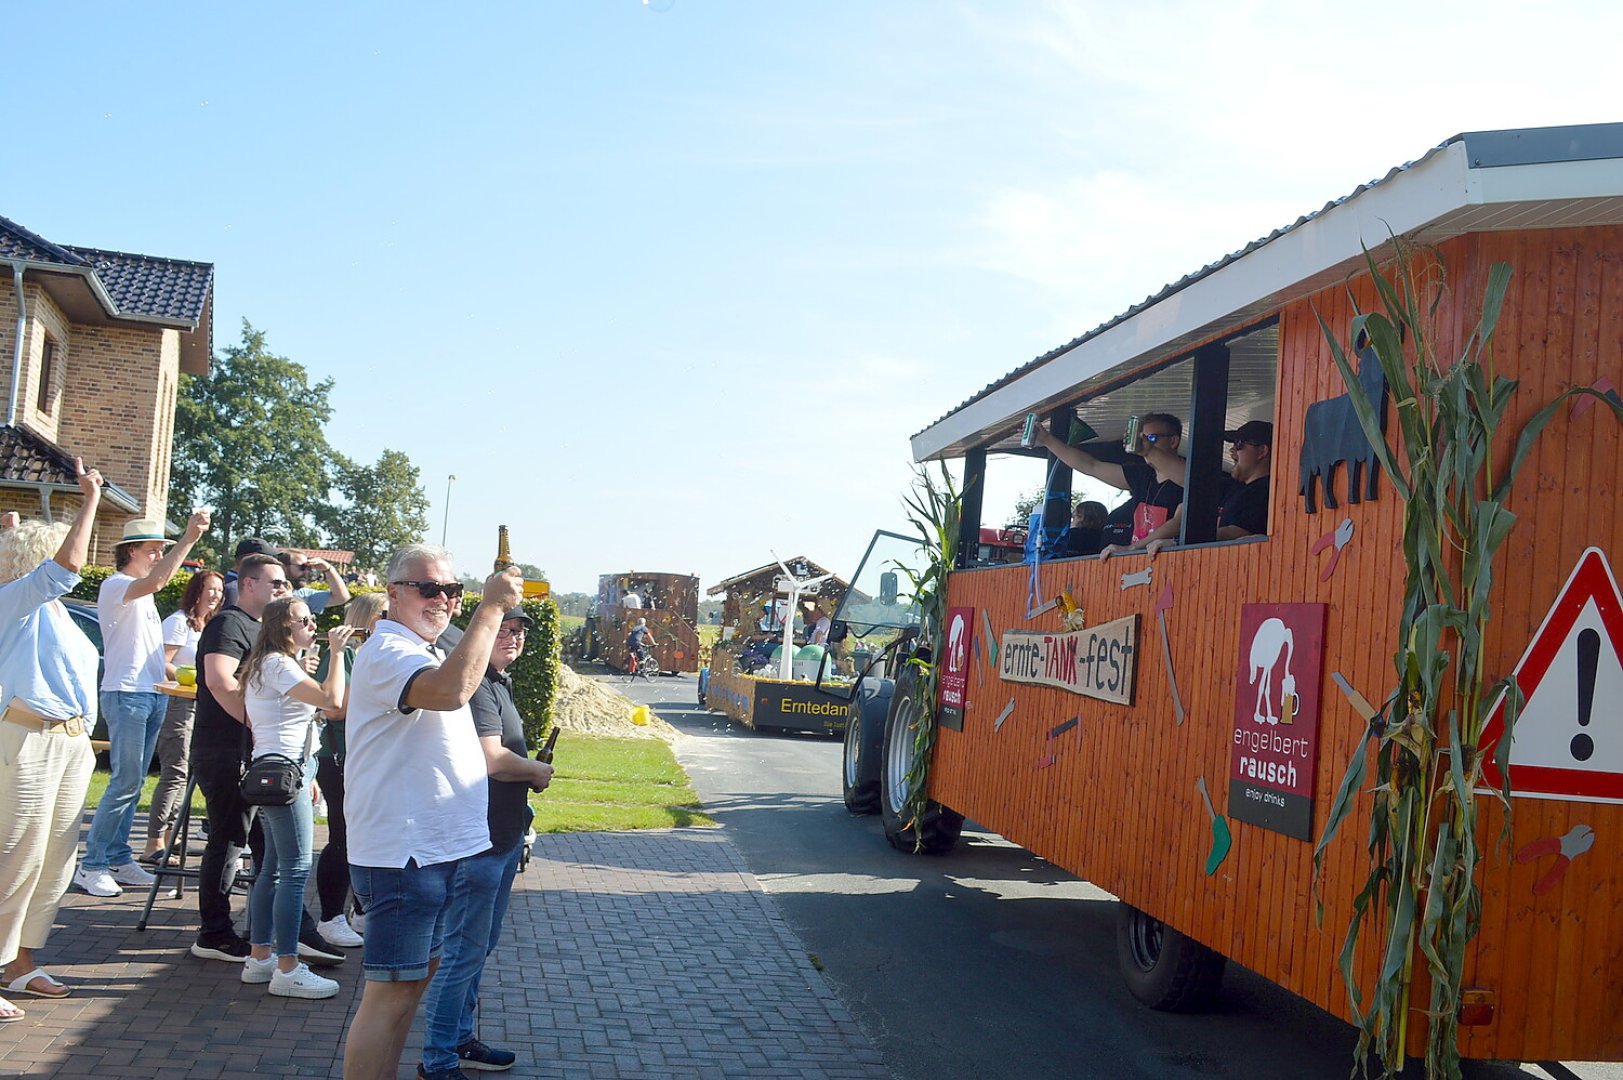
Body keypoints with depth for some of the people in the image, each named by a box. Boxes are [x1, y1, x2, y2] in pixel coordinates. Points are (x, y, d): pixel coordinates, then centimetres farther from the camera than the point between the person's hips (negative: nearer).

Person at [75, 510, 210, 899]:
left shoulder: (141, 593, 20)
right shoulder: (116, 585, -8)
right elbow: (155, 581, -30)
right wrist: (188, 539, -35)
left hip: (153, 695, 9)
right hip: (125, 694, -9)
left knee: (133, 782, 10)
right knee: (126, 781, -11)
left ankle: (119, 858, 15)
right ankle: (91, 864, -5)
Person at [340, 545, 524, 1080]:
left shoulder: (420, 653, 17)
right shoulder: (388, 651, -17)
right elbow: (450, 690, -37)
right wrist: (491, 607, -33)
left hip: (434, 849, 11)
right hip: (403, 853, -11)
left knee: (418, 973, 18)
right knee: (392, 992, -8)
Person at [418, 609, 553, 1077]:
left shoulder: (500, 684, 14)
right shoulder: (476, 686, -20)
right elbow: (492, 759, -29)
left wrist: (526, 778, 7)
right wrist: (539, 771, -11)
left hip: (503, 838, 11)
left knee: (480, 945, 21)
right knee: (464, 952, -3)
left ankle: (459, 1039, 35)